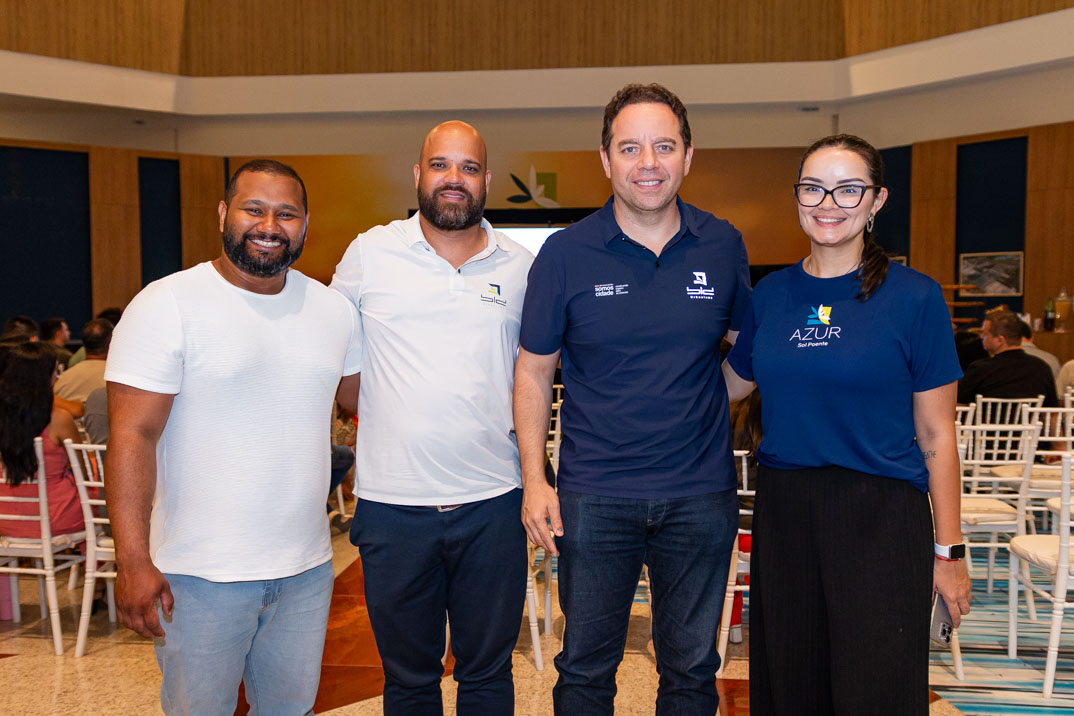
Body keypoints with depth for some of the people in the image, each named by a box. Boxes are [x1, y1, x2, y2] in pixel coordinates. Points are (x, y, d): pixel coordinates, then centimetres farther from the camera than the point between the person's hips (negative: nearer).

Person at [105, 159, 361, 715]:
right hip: (200, 576, -4)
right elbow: (132, 435, -14)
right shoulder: (167, 305, -10)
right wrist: (132, 562, -20)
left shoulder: (333, 309, 6)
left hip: (307, 569, 5)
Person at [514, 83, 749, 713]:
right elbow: (534, 370, 1)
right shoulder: (566, 253, -5)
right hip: (594, 495, -1)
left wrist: (697, 405, -1)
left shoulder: (723, 246, 1)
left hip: (701, 494, 2)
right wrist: (534, 479, -5)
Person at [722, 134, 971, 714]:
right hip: (783, 514, 4)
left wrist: (948, 551, -4)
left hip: (880, 518, -3)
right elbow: (730, 383, 19)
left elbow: (936, 436, -4)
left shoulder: (915, 297, -6)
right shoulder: (770, 294, 5)